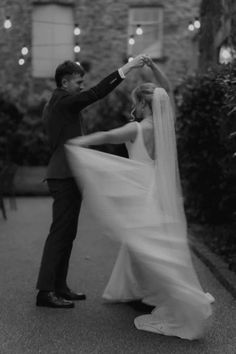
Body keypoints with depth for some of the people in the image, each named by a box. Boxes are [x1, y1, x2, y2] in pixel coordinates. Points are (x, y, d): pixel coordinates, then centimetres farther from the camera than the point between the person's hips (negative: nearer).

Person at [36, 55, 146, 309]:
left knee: (65, 234, 12)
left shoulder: (54, 104, 20)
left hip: (64, 175, 10)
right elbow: (97, 92, -20)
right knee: (60, 233, -9)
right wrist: (128, 67, -16)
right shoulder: (63, 102, -12)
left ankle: (59, 287, 18)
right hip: (65, 176, -10)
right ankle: (45, 291, -5)